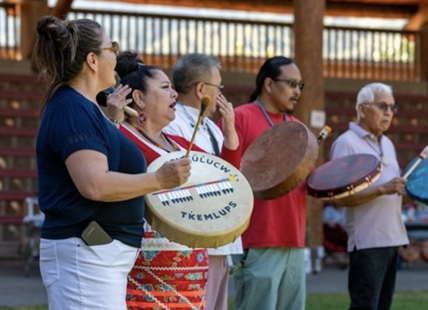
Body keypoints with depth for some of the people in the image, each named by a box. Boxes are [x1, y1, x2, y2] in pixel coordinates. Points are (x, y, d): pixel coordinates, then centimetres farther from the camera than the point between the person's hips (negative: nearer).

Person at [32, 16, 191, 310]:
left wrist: (114, 119, 23)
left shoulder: (79, 107, 17)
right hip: (85, 254, -11)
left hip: (101, 254, 11)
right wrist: (159, 180, -22)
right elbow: (93, 185, -26)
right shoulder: (74, 110, -16)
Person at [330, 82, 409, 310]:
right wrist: (382, 189, -26)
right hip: (367, 242, -8)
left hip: (392, 238, 8)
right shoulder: (347, 143, -8)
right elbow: (340, 197, -18)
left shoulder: (387, 144, 17)